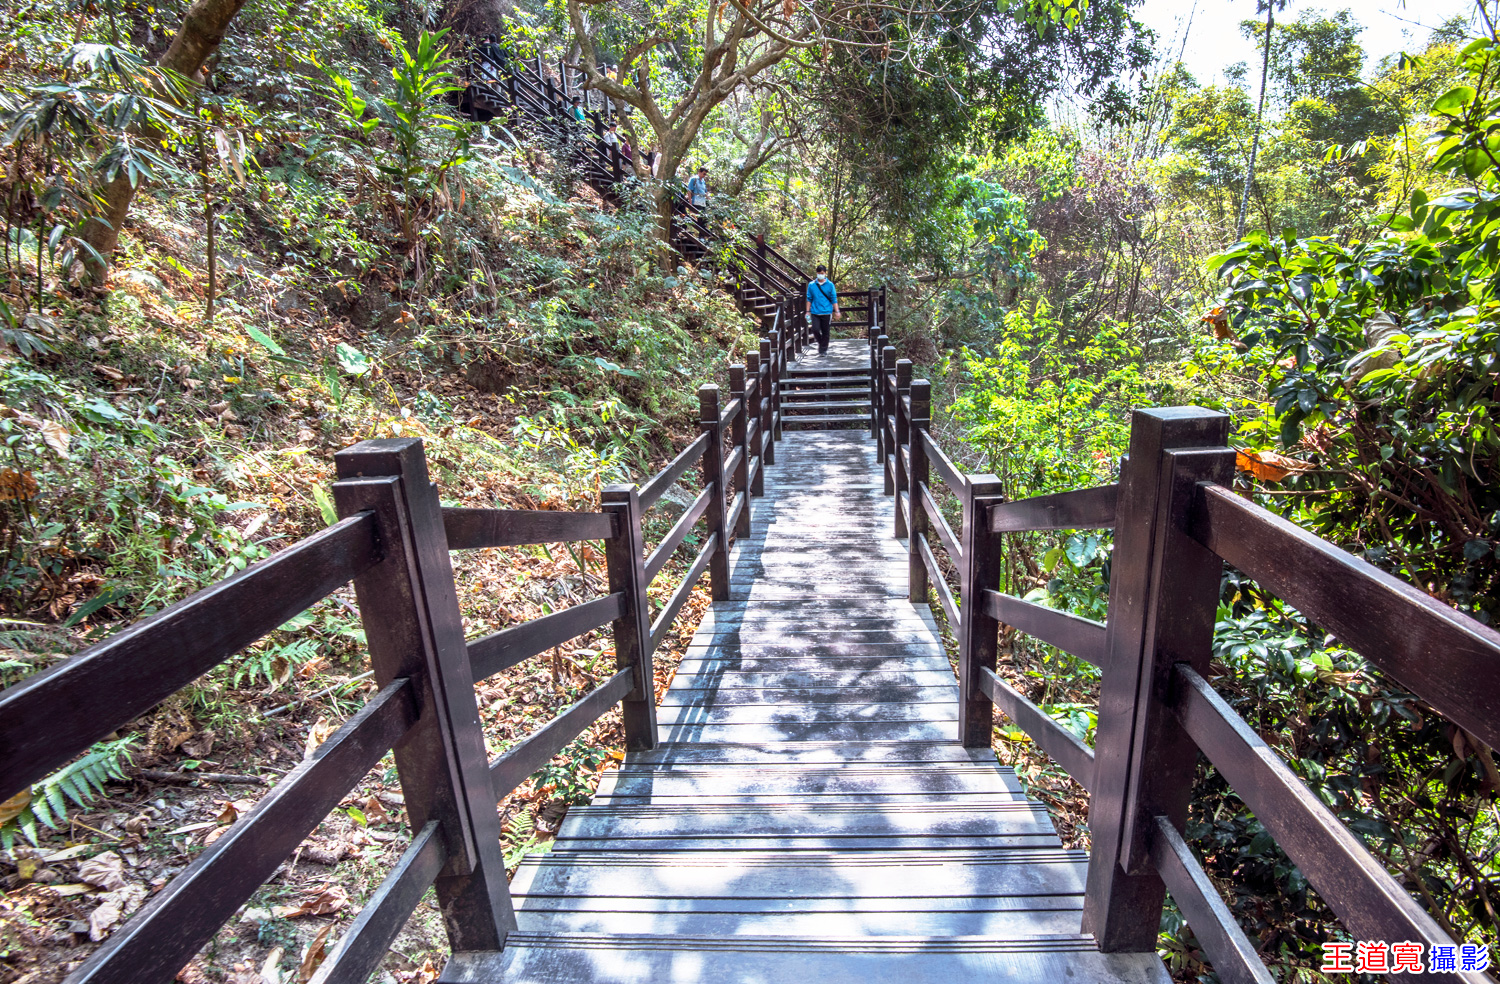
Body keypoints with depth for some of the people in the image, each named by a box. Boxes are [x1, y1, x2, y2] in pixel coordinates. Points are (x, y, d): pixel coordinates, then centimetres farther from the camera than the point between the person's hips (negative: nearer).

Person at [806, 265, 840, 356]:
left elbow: (834, 299, 3)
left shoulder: (830, 285, 0)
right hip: (815, 312, 1)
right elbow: (809, 299, 9)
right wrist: (808, 311, 7)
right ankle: (820, 343, 20)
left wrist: (837, 311, -2)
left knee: (825, 332, 4)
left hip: (827, 312, 0)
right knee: (815, 329, -10)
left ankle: (823, 349, 18)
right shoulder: (811, 285, 3)